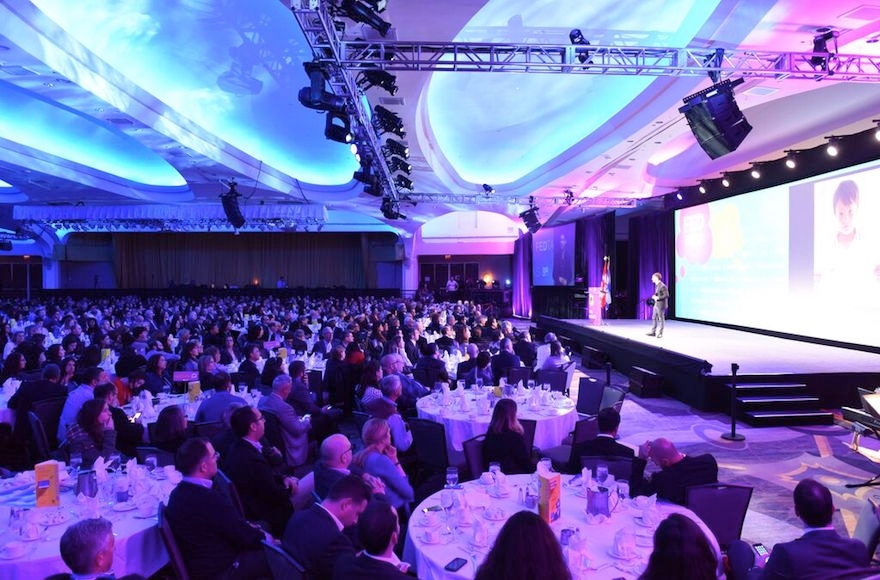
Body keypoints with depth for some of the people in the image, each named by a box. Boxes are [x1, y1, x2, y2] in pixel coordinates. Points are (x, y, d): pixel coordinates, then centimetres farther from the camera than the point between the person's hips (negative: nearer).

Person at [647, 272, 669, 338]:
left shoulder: (662, 286, -18)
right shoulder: (656, 285, 11)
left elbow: (666, 295, -19)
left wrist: (658, 298, -20)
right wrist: (654, 296, 6)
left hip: (661, 305, -9)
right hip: (656, 304, 9)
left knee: (661, 319, 1)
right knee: (654, 318, 13)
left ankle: (660, 333, 9)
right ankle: (653, 332, 21)